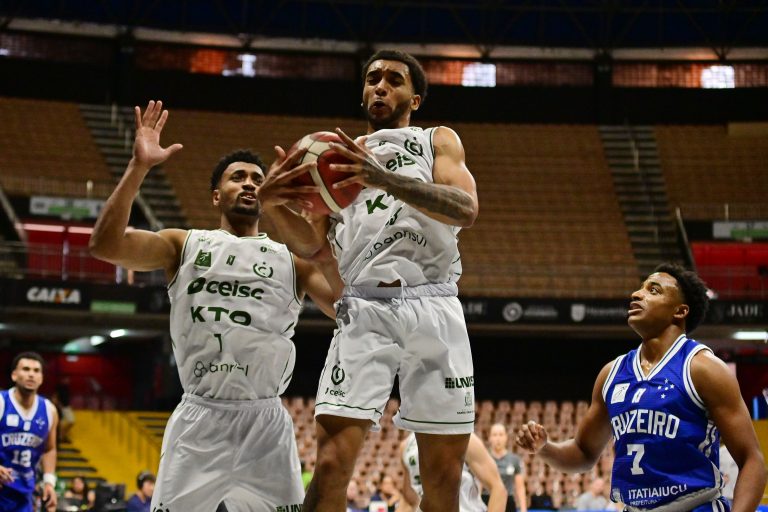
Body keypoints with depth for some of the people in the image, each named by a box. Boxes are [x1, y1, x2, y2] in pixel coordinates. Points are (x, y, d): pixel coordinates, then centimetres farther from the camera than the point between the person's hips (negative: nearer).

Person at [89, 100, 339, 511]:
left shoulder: (292, 258, 13)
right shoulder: (185, 245, 10)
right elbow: (105, 245, -5)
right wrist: (139, 167, -14)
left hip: (266, 422, 1)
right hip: (200, 419, -1)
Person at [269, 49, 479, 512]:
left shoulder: (439, 141, 15)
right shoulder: (341, 156, 22)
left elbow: (466, 210, -6)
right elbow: (310, 244, 12)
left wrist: (384, 179, -20)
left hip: (432, 306, -1)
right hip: (365, 311, 1)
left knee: (445, 473, 2)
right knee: (332, 464, -13)